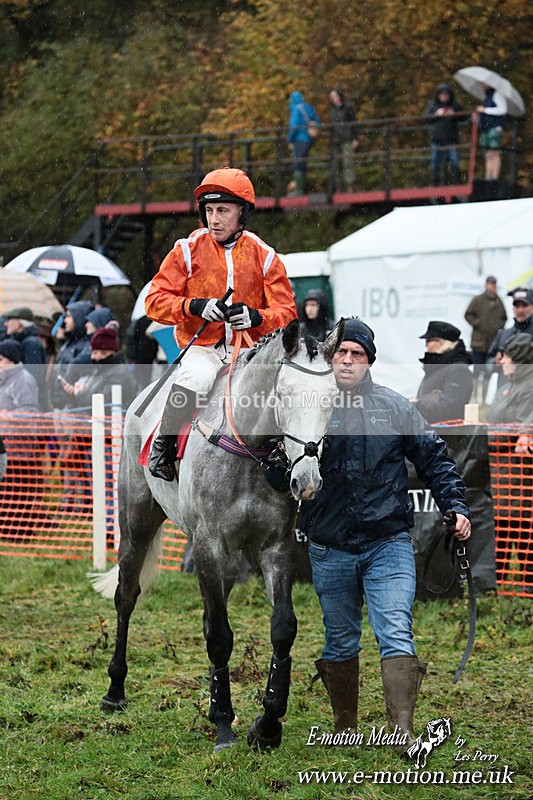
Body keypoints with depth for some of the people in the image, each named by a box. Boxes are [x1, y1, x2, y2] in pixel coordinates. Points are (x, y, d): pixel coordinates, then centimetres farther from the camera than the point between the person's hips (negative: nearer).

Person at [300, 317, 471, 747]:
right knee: (339, 643, 13)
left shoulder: (394, 406, 3)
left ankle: (403, 732, -18)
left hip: (388, 544, -1)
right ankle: (345, 731, 27)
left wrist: (456, 507, 0)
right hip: (329, 550, 1)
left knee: (396, 635, -13)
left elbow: (435, 458, 9)